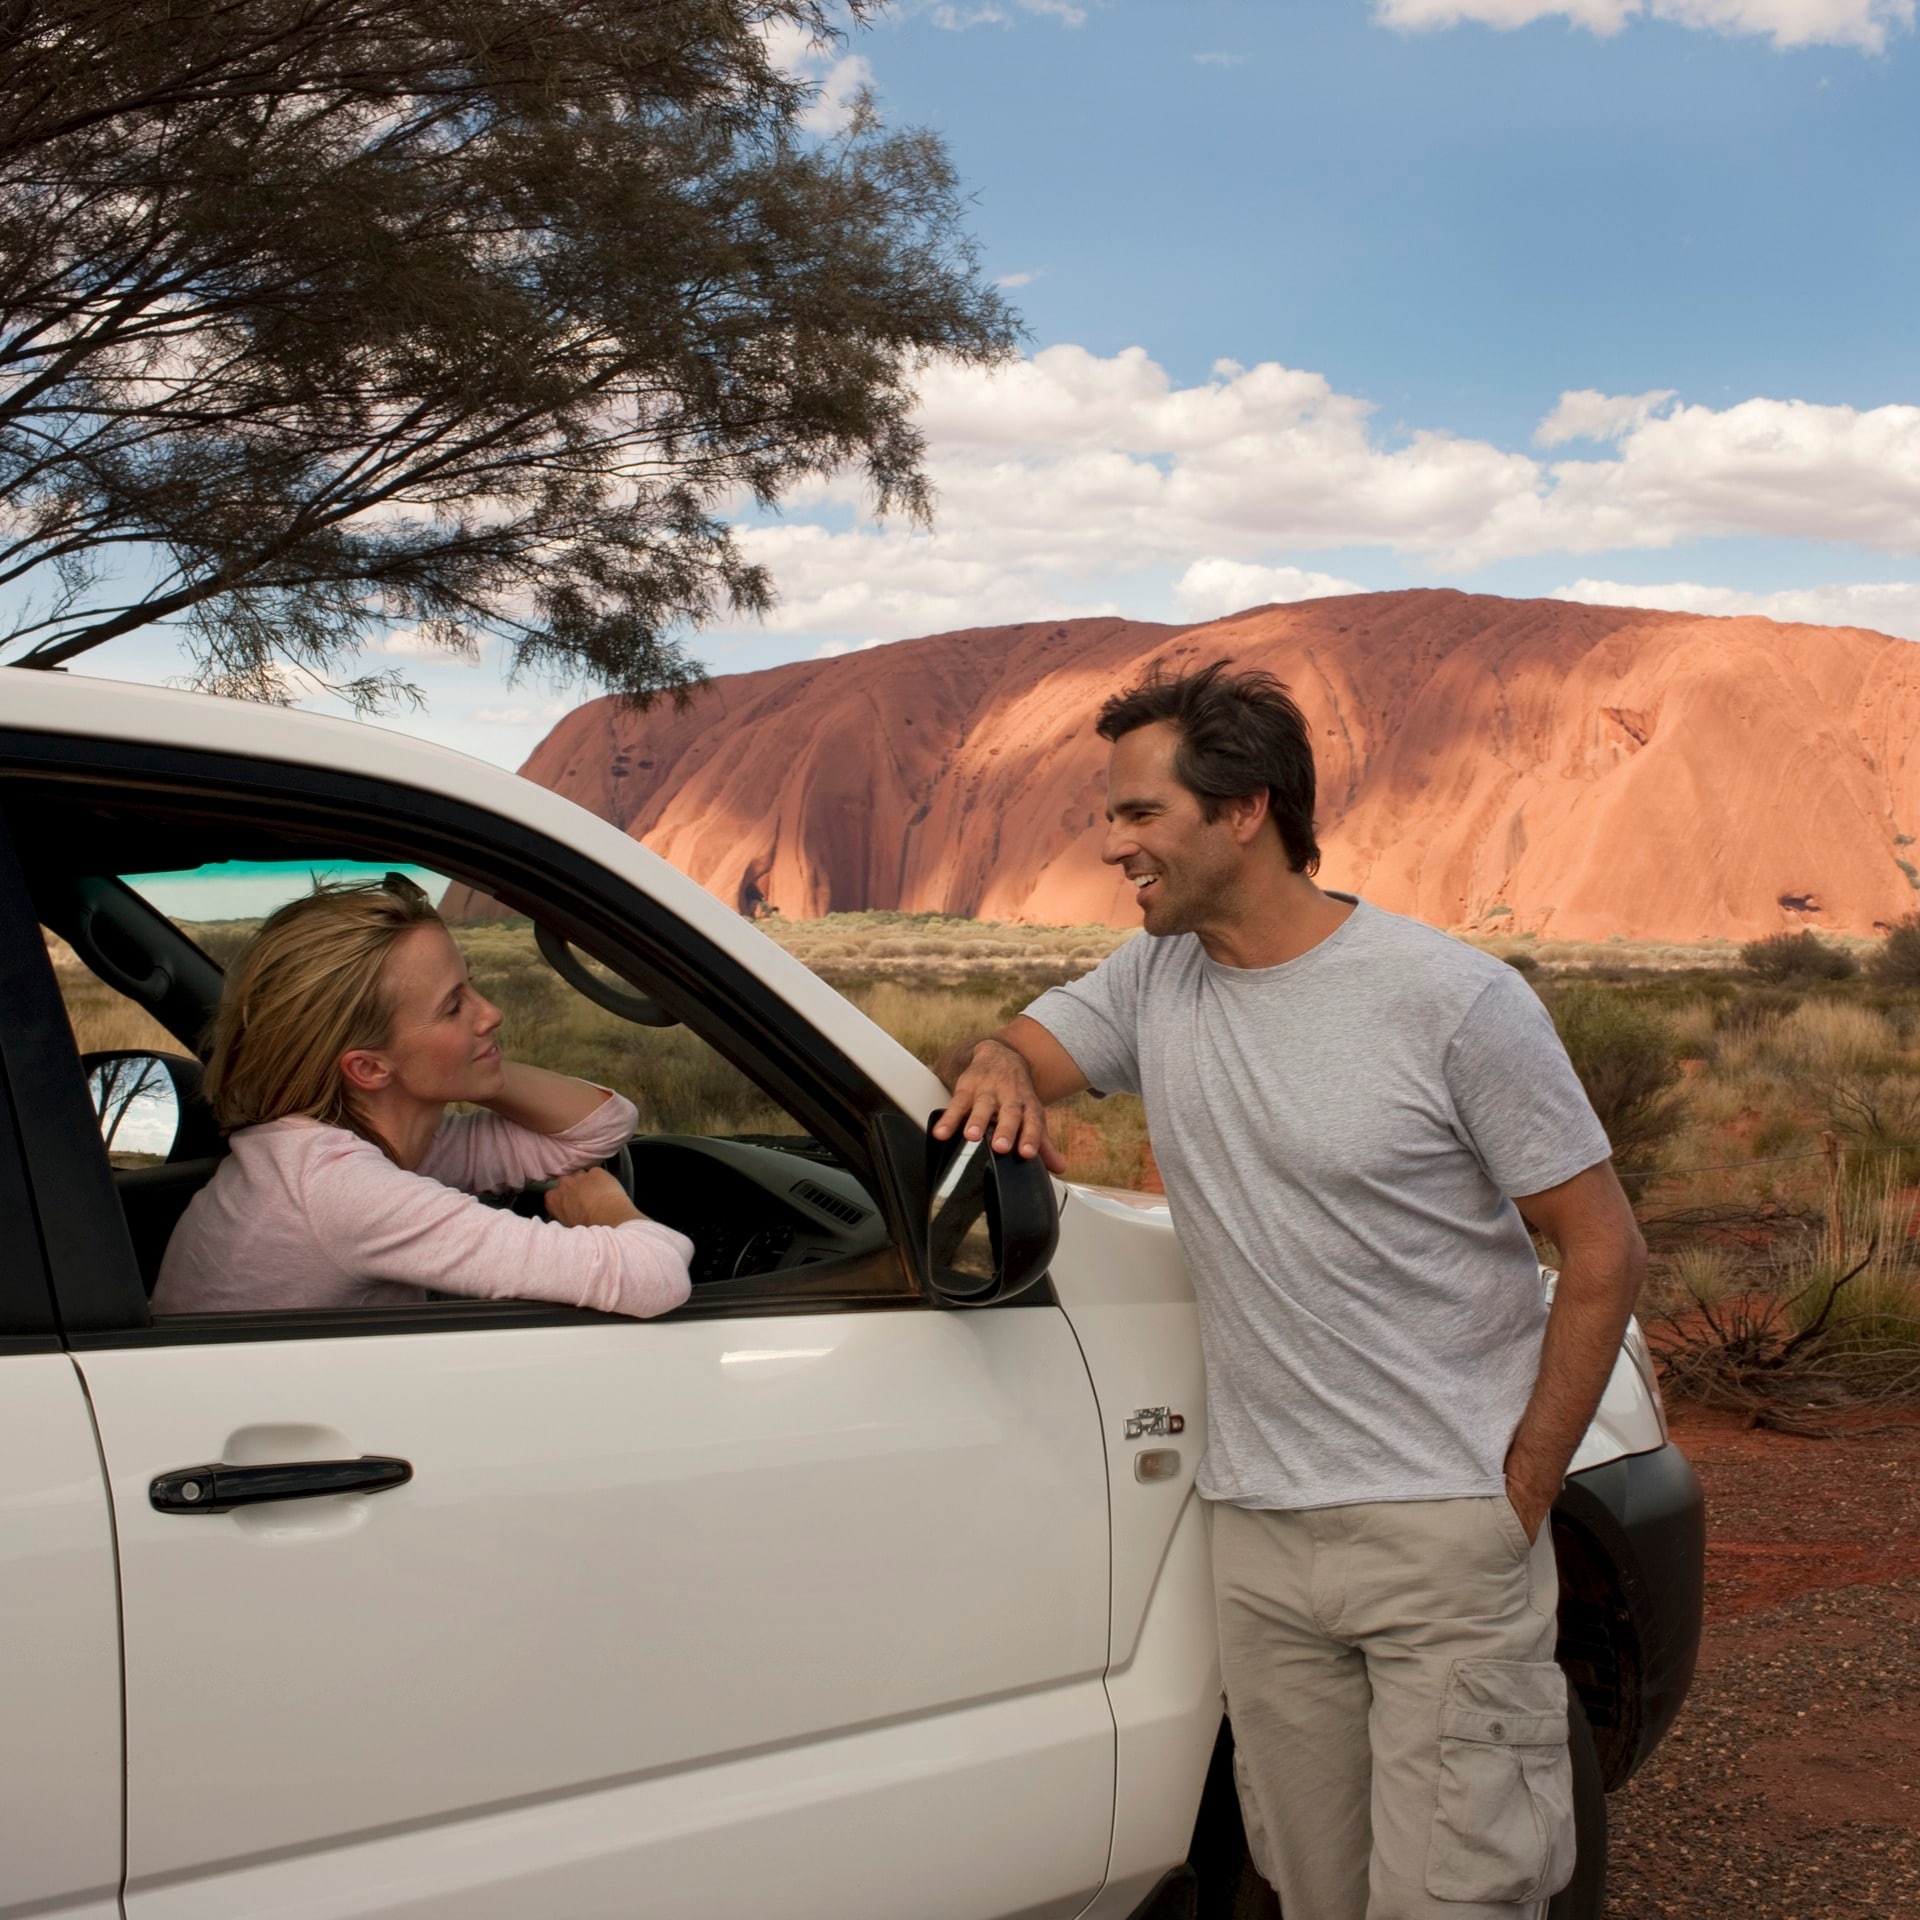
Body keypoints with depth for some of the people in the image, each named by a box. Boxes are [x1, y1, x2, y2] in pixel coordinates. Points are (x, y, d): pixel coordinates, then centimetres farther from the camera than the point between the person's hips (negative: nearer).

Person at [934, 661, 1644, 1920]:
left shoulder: (1454, 1001, -12)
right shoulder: (1156, 980, 5)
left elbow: (1604, 1254, -8)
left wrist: (1521, 1496, -9)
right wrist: (996, 1065, -17)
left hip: (1446, 1534, -5)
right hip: (1262, 1534, 5)